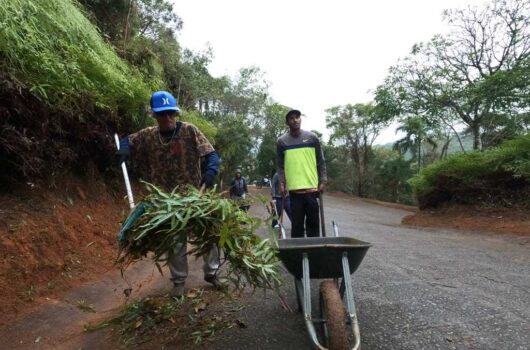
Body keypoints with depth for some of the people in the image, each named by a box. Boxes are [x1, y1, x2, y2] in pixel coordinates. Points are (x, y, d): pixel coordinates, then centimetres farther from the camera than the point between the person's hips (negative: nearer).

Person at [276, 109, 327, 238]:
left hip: (312, 187, 1)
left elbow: (321, 161, 8)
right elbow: (280, 165, 7)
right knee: (297, 222, 2)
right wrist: (282, 183, -3)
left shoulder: (312, 137, 6)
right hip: (294, 188, 0)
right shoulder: (281, 141, 6)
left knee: (313, 221, 6)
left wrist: (323, 181, 1)